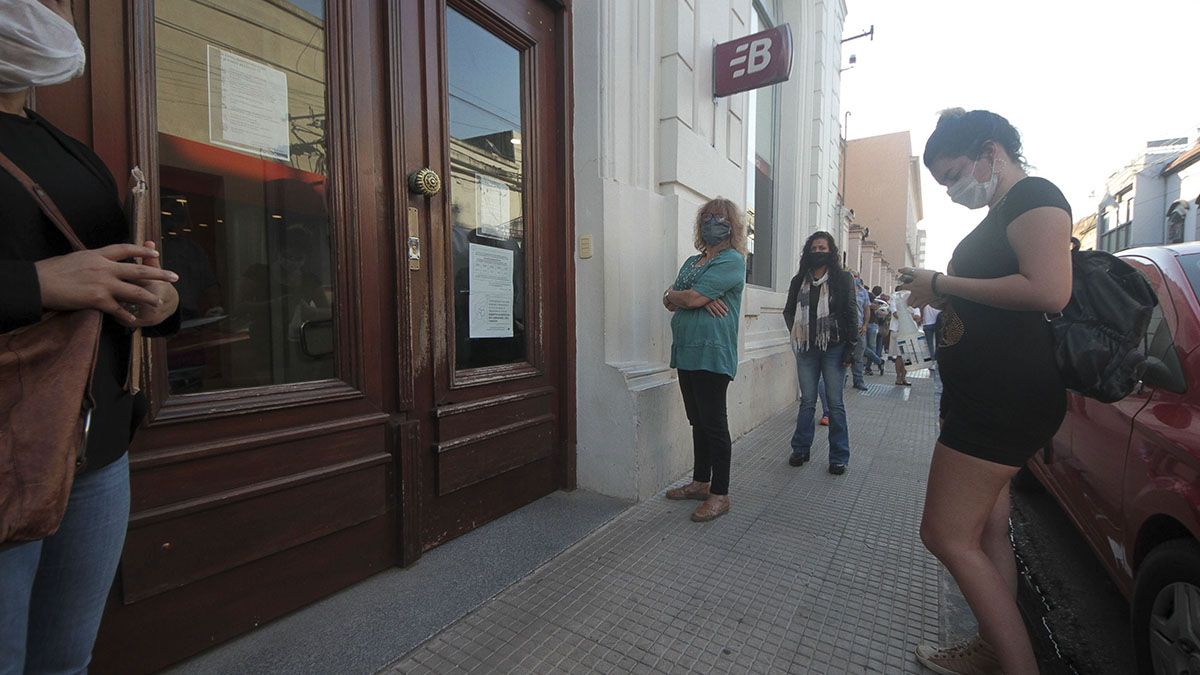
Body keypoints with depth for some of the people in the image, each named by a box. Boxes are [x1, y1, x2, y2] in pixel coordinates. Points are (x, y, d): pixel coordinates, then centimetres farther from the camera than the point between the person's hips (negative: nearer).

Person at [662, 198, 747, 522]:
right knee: (698, 422, 16)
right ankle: (700, 482, 29)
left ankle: (719, 494, 12)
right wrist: (700, 299, -10)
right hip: (686, 352, 8)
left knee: (714, 424, 0)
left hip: (712, 355, -8)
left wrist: (673, 294, 2)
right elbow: (669, 301, 8)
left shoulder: (732, 260, -7)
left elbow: (692, 297, -18)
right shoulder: (692, 261, 19)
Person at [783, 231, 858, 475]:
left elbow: (851, 313, -2)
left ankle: (839, 457, 12)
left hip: (834, 348, -2)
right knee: (807, 401, 9)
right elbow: (788, 311, 18)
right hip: (806, 349, 3)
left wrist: (850, 346, -7)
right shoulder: (799, 280, 10)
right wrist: (797, 332, 6)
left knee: (835, 403, 2)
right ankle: (800, 449, 19)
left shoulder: (842, 278, 2)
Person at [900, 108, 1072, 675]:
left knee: (946, 535, -7)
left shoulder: (1035, 196, -8)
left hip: (1006, 399, -10)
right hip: (987, 397, 10)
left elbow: (1049, 291, -24)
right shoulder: (1002, 214, 20)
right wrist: (940, 293, 12)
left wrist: (944, 284, -16)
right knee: (985, 530, 17)